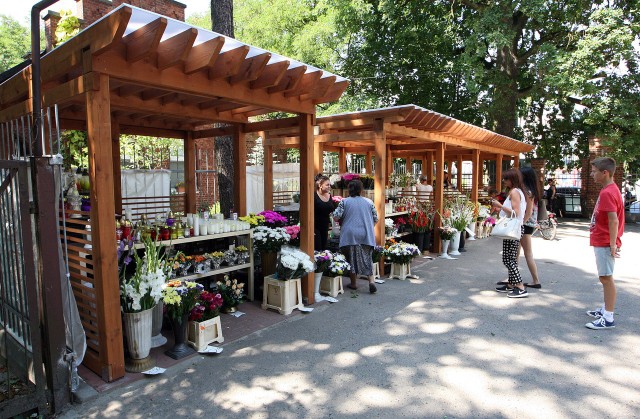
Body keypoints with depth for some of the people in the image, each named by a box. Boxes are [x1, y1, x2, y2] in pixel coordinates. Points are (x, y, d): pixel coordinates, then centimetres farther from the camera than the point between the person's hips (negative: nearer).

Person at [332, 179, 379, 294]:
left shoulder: (344, 202, -2)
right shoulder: (369, 202, 5)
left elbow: (336, 217, -6)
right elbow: (375, 219, 8)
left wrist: (342, 223, 15)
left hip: (350, 234, -2)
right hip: (366, 235, 2)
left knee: (352, 259, 9)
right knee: (367, 258, 10)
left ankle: (353, 283, 17)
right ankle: (371, 281, -4)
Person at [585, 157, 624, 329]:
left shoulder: (607, 193, -19)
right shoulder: (610, 190, 13)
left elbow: (614, 220, -24)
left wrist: (612, 244, -22)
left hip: (604, 243, -10)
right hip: (602, 242, 10)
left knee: (606, 277, -5)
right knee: (606, 277, 18)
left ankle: (608, 319, 0)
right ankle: (605, 310, 30)